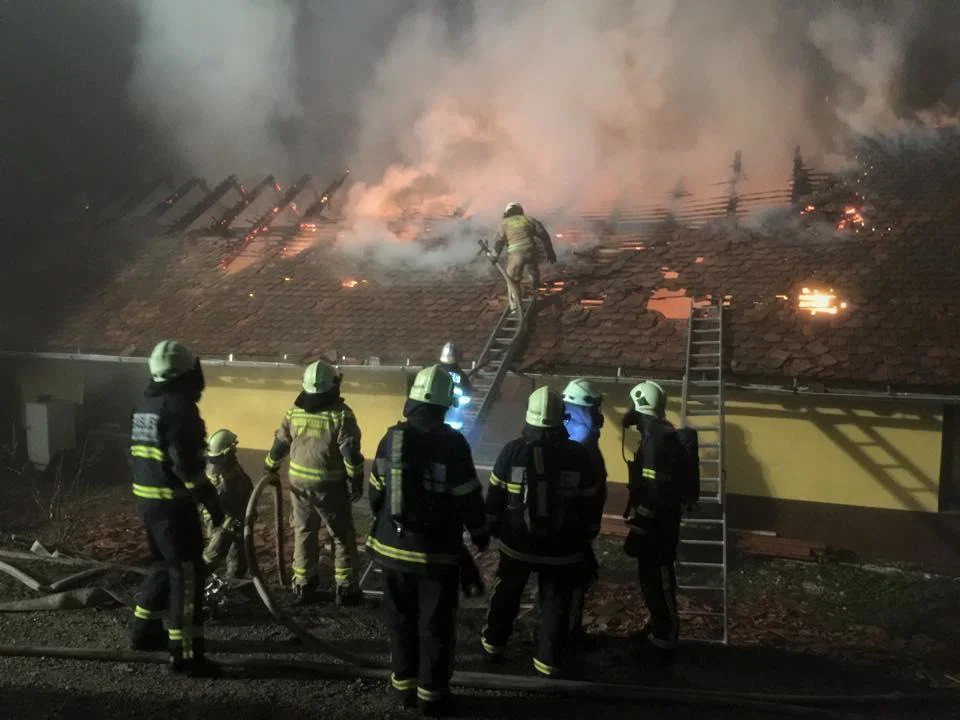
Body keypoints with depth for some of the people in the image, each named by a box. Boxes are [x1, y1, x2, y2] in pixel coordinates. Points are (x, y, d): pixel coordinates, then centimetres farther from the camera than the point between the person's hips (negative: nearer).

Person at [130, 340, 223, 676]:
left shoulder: (145, 405, 12)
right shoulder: (179, 407, -18)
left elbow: (136, 454, 18)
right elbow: (186, 462, -22)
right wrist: (211, 500, -17)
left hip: (148, 498, 10)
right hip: (173, 503, -10)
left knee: (164, 564, 23)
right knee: (187, 573, -5)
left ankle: (145, 630, 33)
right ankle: (185, 653, -3)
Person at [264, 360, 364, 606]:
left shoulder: (294, 411, 1)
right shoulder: (340, 413, -14)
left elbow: (280, 444, 10)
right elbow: (351, 452, -16)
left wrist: (270, 468, 26)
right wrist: (356, 481, -7)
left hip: (299, 482, 4)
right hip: (330, 485, -4)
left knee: (304, 532, 17)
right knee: (343, 535, 8)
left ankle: (303, 585, 22)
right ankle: (346, 588, 9)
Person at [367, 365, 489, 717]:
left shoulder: (392, 438, -3)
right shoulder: (453, 444, -13)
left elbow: (375, 493, 6)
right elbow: (469, 499, -9)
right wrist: (480, 534, 7)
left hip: (393, 547, 4)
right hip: (437, 551, -3)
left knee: (400, 621, 17)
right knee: (435, 625, 7)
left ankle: (403, 684, 26)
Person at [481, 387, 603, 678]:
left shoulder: (512, 450, -10)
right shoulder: (579, 455, -9)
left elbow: (494, 497, -2)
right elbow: (591, 504, 0)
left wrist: (492, 528, 12)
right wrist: (586, 536, 13)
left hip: (516, 543, 1)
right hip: (562, 548, -1)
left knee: (506, 595, 21)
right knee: (556, 604, 12)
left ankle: (494, 643, 35)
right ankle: (549, 661, 17)